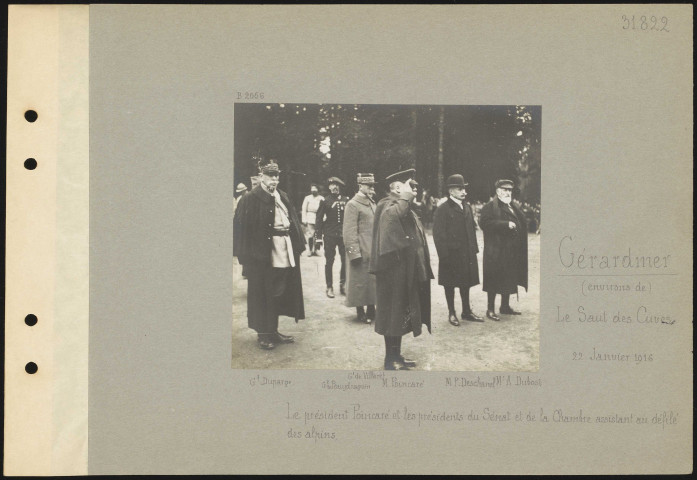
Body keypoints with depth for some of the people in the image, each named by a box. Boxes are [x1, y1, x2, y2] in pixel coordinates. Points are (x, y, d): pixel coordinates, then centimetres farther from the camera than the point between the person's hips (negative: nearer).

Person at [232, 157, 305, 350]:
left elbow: (293, 222, 15)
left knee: (279, 294, 12)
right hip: (262, 254, -7)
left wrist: (297, 245, 6)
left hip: (284, 253, 7)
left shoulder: (283, 197, 13)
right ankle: (263, 334, 9)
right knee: (263, 294, 0)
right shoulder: (251, 199, -7)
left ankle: (273, 331, 23)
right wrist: (246, 254, -17)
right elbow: (242, 227, -11)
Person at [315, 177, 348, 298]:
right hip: (330, 235, -2)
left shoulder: (346, 200, 6)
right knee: (329, 262, 2)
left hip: (344, 234, 2)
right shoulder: (325, 201, 1)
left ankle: (343, 285, 14)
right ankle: (329, 287, 10)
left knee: (346, 260, 1)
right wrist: (318, 232, -6)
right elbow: (319, 218, 1)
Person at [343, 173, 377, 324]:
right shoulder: (353, 205, -11)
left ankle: (371, 310, 18)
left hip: (374, 251, 8)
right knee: (360, 281, 0)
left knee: (373, 280, 10)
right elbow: (350, 232, -14)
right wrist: (354, 253, -18)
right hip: (361, 252, -8)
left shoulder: (372, 204, 14)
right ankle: (360, 312, 8)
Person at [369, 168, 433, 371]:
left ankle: (396, 355, 21)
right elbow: (391, 215, -40)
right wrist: (405, 198, -26)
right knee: (393, 311, -4)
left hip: (406, 270, 10)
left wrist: (421, 269, 19)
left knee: (401, 313, 13)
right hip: (394, 270, -10)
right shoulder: (387, 206, -13)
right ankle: (391, 359, 2)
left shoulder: (405, 208, 17)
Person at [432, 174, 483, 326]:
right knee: (450, 285, 4)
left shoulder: (467, 208, 11)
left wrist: (474, 249, 10)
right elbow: (438, 234, -12)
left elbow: (472, 229, 16)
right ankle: (452, 314, 14)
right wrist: (444, 255, -16)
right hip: (451, 255, -6)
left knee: (466, 283, 13)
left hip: (467, 254, 6)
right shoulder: (443, 210, -10)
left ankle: (467, 311, 23)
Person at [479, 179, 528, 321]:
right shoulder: (490, 207, -9)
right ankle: (490, 309, 1)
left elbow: (521, 223, 29)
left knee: (509, 280, 12)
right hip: (496, 252, -8)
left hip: (511, 253, 8)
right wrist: (506, 224, -24)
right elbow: (484, 222, -22)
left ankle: (505, 306, 24)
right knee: (494, 281, -5)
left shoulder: (512, 207, 18)